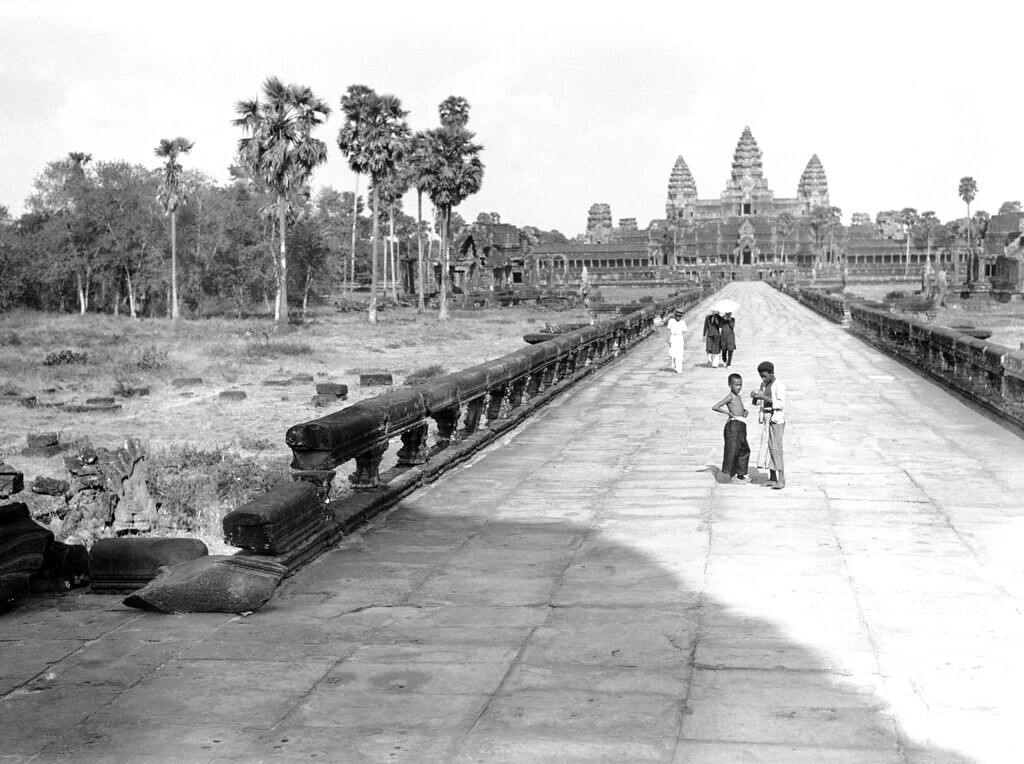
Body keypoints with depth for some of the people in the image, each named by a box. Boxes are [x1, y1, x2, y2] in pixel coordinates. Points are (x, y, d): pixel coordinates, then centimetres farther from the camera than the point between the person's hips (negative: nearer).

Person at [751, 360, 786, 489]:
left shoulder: (779, 386, -11)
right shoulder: (763, 385, 12)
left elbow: (781, 404, -18)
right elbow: (756, 402, 17)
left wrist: (764, 397, -23)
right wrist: (754, 396, -6)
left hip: (776, 419, -7)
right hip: (766, 419, 7)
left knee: (775, 448, -12)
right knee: (767, 447, 5)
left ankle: (781, 479, -12)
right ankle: (772, 478, 9)